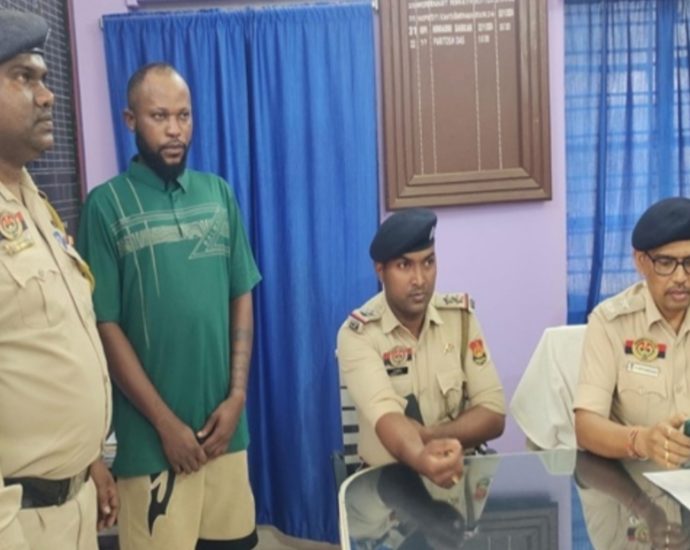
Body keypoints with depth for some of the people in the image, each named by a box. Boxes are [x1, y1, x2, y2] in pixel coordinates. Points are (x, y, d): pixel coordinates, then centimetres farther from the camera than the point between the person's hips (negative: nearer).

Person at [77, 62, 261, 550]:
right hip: (153, 434, -3)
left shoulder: (219, 194, 4)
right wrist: (166, 422, -9)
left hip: (224, 422, 4)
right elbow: (105, 327, -8)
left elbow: (242, 299, 7)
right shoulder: (107, 204, -7)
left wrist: (236, 396, -2)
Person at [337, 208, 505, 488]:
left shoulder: (461, 315, -2)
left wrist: (427, 435, -20)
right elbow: (386, 418, -26)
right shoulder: (357, 334, -12)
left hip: (462, 469, 3)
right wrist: (422, 459, -46)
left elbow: (493, 415, -4)